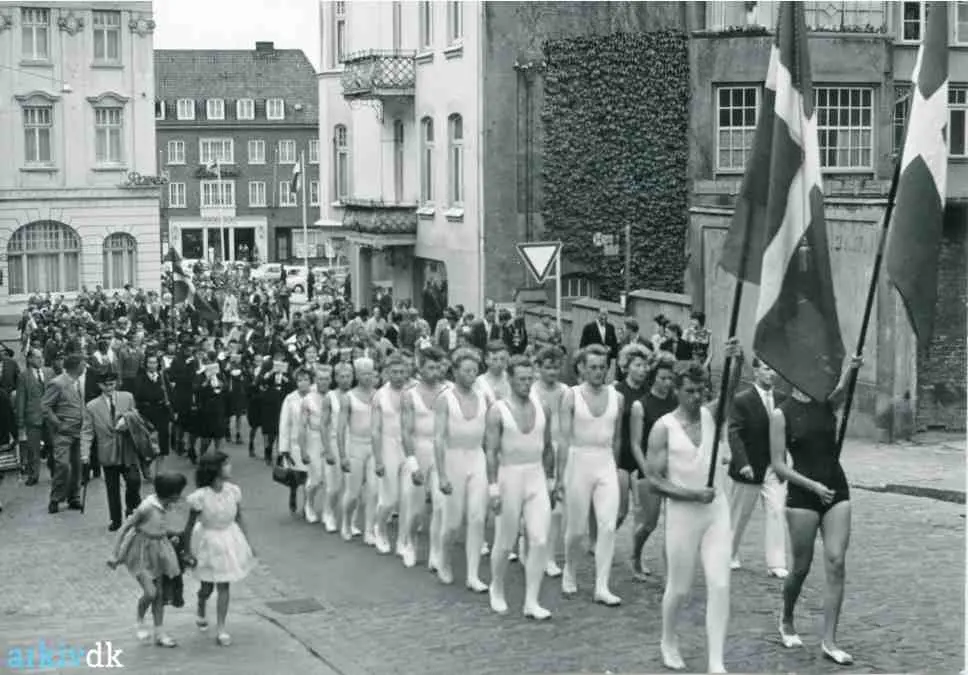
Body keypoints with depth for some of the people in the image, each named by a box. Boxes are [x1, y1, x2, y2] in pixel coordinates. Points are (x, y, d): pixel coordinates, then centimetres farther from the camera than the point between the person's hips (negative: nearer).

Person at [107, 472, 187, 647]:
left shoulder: (166, 505, -6)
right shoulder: (147, 507, -27)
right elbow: (124, 528, -20)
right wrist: (116, 555, -18)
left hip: (158, 550, 7)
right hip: (140, 552, -7)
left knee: (160, 593, 10)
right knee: (150, 592, -15)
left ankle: (160, 634, 20)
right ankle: (140, 620, 14)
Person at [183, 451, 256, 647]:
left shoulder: (233, 491, -12)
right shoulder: (200, 497, -24)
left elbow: (239, 519, 2)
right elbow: (190, 526, -13)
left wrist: (247, 544, 5)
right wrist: (187, 552, -8)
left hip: (229, 540, 3)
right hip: (208, 541, -2)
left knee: (224, 586, 4)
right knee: (207, 586, 15)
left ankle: (220, 629, 12)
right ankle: (201, 613, 48)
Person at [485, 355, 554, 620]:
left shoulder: (542, 409, 6)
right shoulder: (498, 411, -7)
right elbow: (491, 451, -9)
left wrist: (549, 479, 14)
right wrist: (493, 487, -14)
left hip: (537, 478, 4)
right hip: (510, 477, -3)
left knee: (540, 541, -6)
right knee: (505, 543, 6)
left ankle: (531, 602, -2)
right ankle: (497, 589, 31)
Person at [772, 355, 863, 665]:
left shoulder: (827, 403, 4)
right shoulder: (782, 414, -5)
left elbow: (841, 391, -20)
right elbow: (778, 465, -6)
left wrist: (850, 370, -40)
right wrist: (813, 485, -14)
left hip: (837, 491, 3)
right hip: (802, 496, -3)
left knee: (836, 564, -5)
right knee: (802, 567, 5)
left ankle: (829, 641, 0)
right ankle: (786, 621, 33)